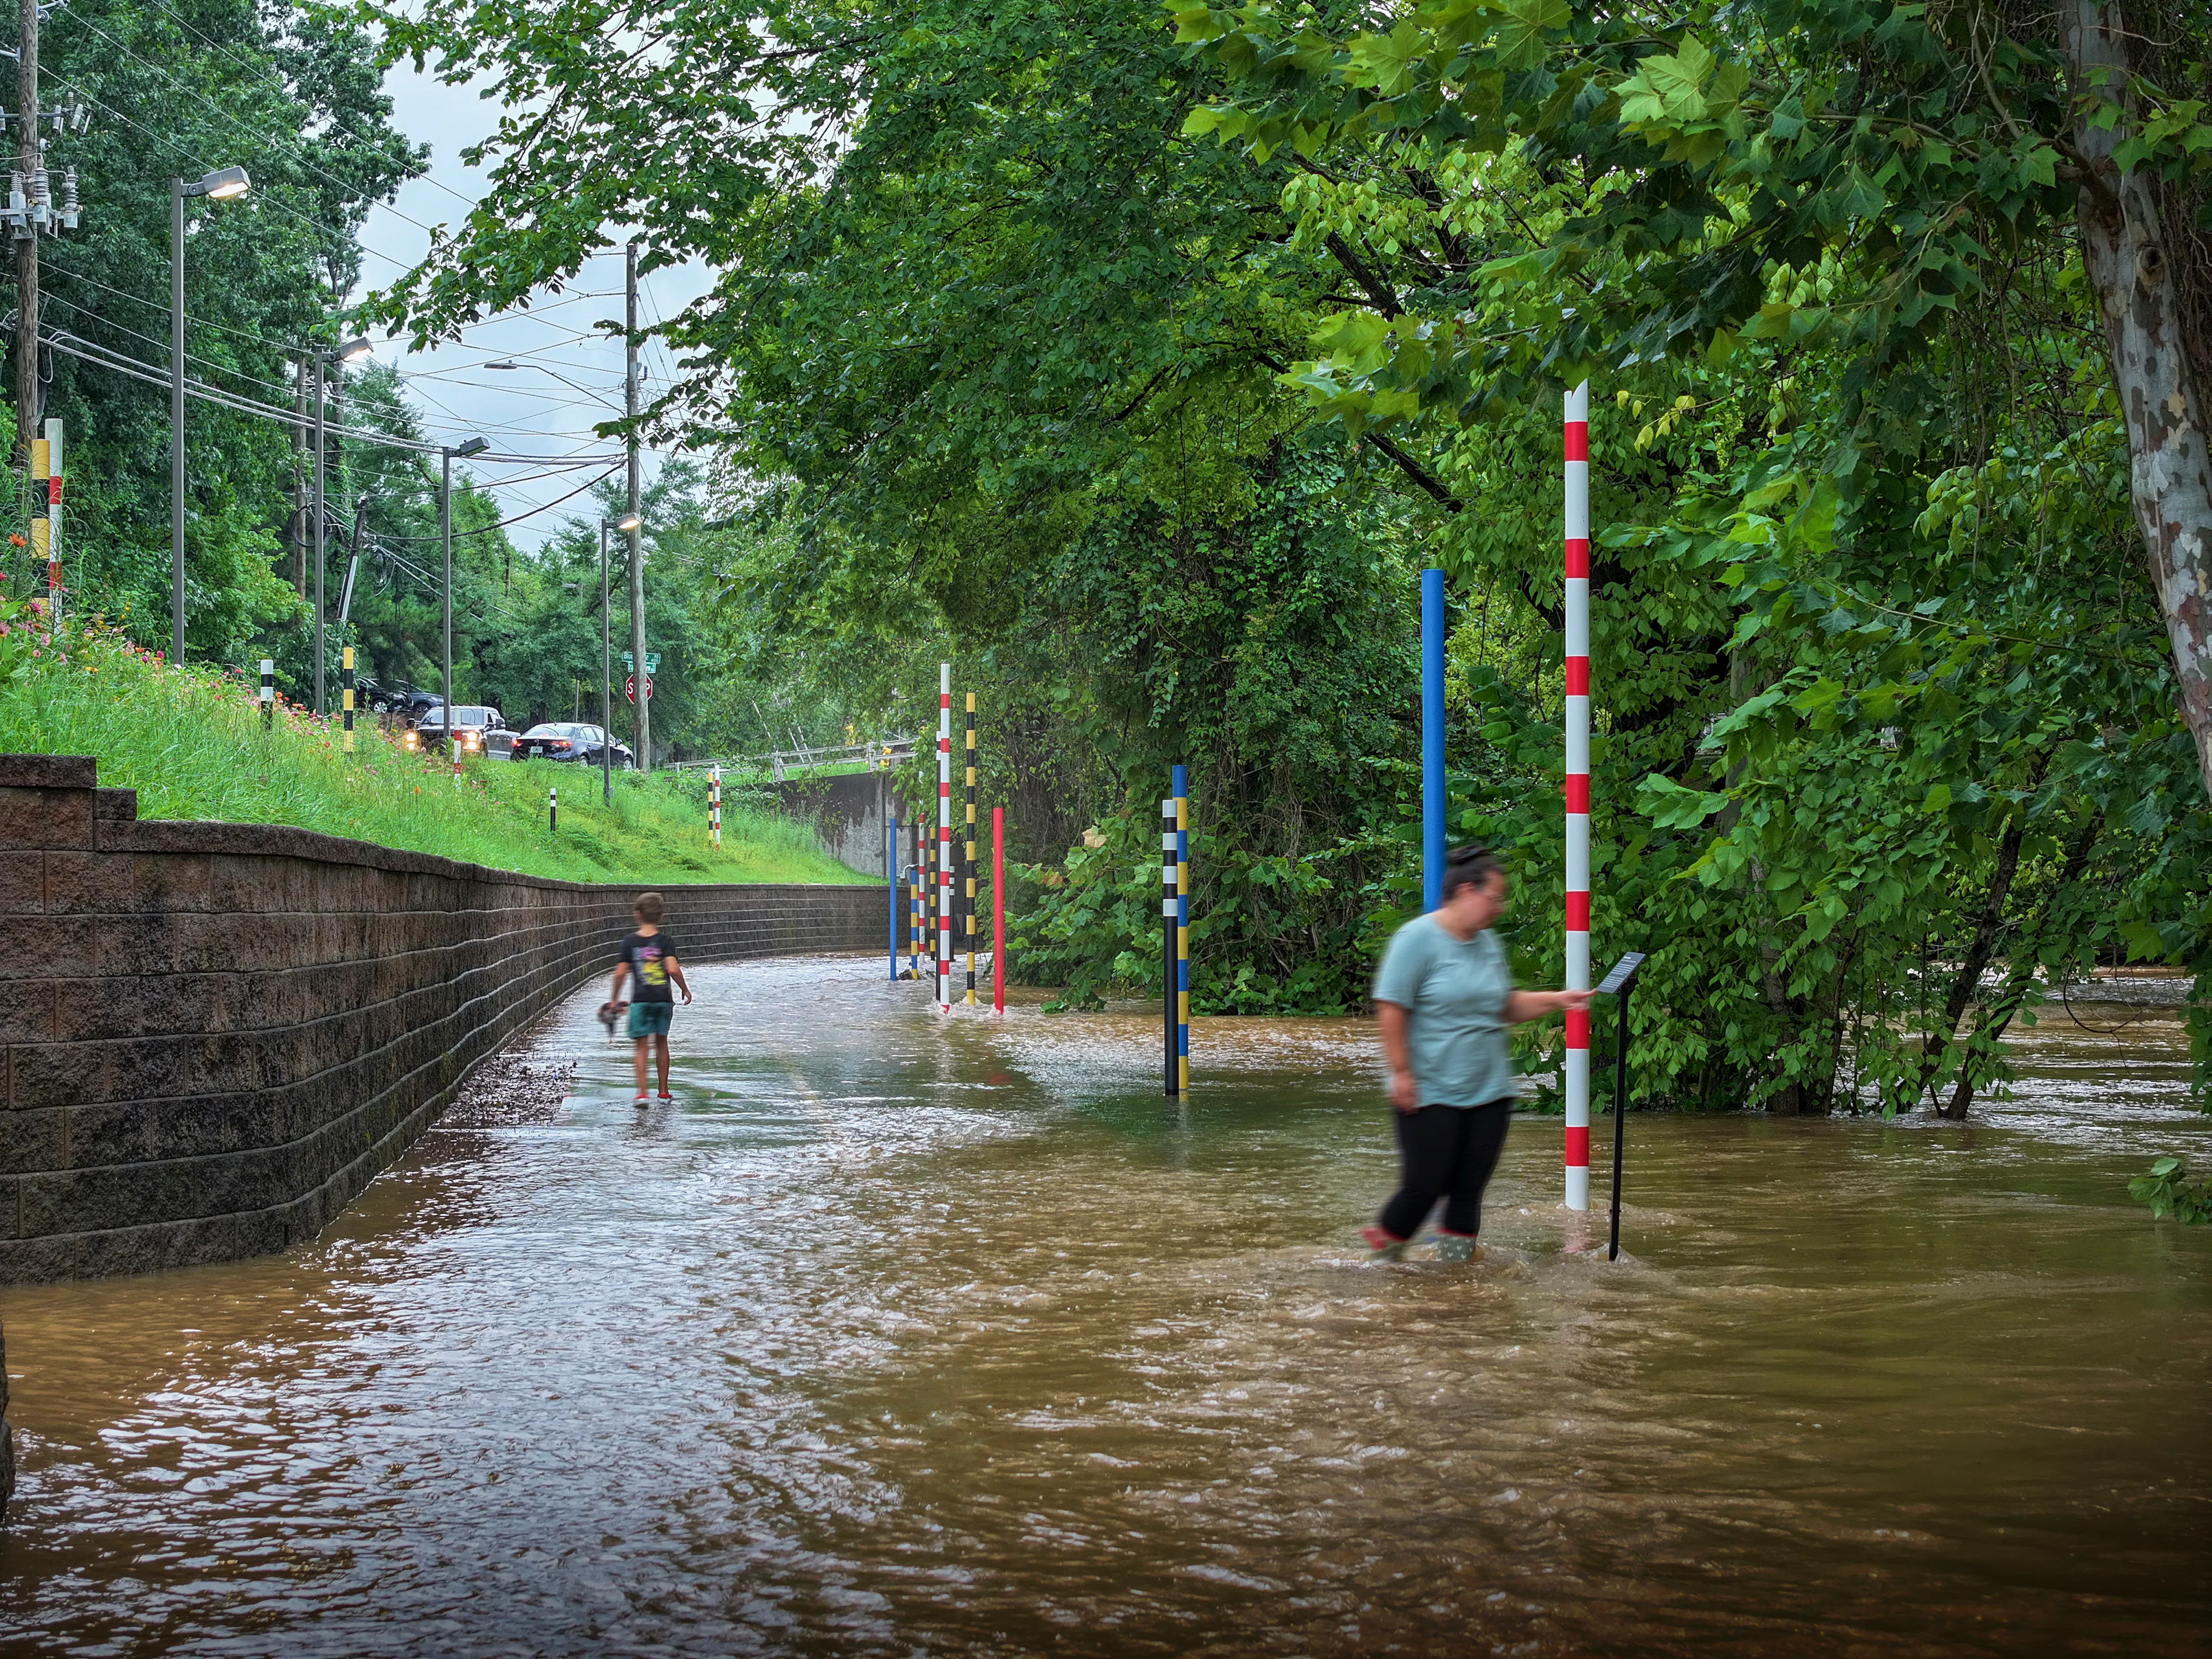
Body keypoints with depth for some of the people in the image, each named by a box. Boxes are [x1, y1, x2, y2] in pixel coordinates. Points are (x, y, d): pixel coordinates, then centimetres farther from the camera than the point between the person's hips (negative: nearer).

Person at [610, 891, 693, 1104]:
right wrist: (685, 990, -1)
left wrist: (614, 999, 6)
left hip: (640, 1000, -1)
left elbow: (620, 973, -5)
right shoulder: (666, 941, -4)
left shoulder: (630, 942, -3)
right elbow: (673, 969, -15)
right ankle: (664, 1091, 21)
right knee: (661, 1042, 16)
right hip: (664, 999, 1)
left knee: (640, 1046, 0)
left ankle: (642, 1092, -14)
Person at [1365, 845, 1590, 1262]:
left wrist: (1557, 1000, 9)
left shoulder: (1488, 943, 12)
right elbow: (1391, 1009, -12)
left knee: (1470, 1190, 6)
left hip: (1489, 1092, 7)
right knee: (1425, 1187, -5)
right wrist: (1401, 1072, -15)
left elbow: (1507, 1007, 22)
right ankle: (1383, 1255, 16)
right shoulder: (1418, 939, -10)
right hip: (1431, 1096, -7)